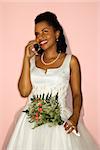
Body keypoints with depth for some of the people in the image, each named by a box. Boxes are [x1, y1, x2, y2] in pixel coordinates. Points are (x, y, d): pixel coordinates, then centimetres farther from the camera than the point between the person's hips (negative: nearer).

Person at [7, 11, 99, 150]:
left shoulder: (70, 61, 0)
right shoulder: (33, 59, 6)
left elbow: (77, 94, 2)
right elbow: (24, 91, -5)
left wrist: (75, 117, -15)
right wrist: (26, 58, -5)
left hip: (60, 122, -2)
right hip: (32, 121, 2)